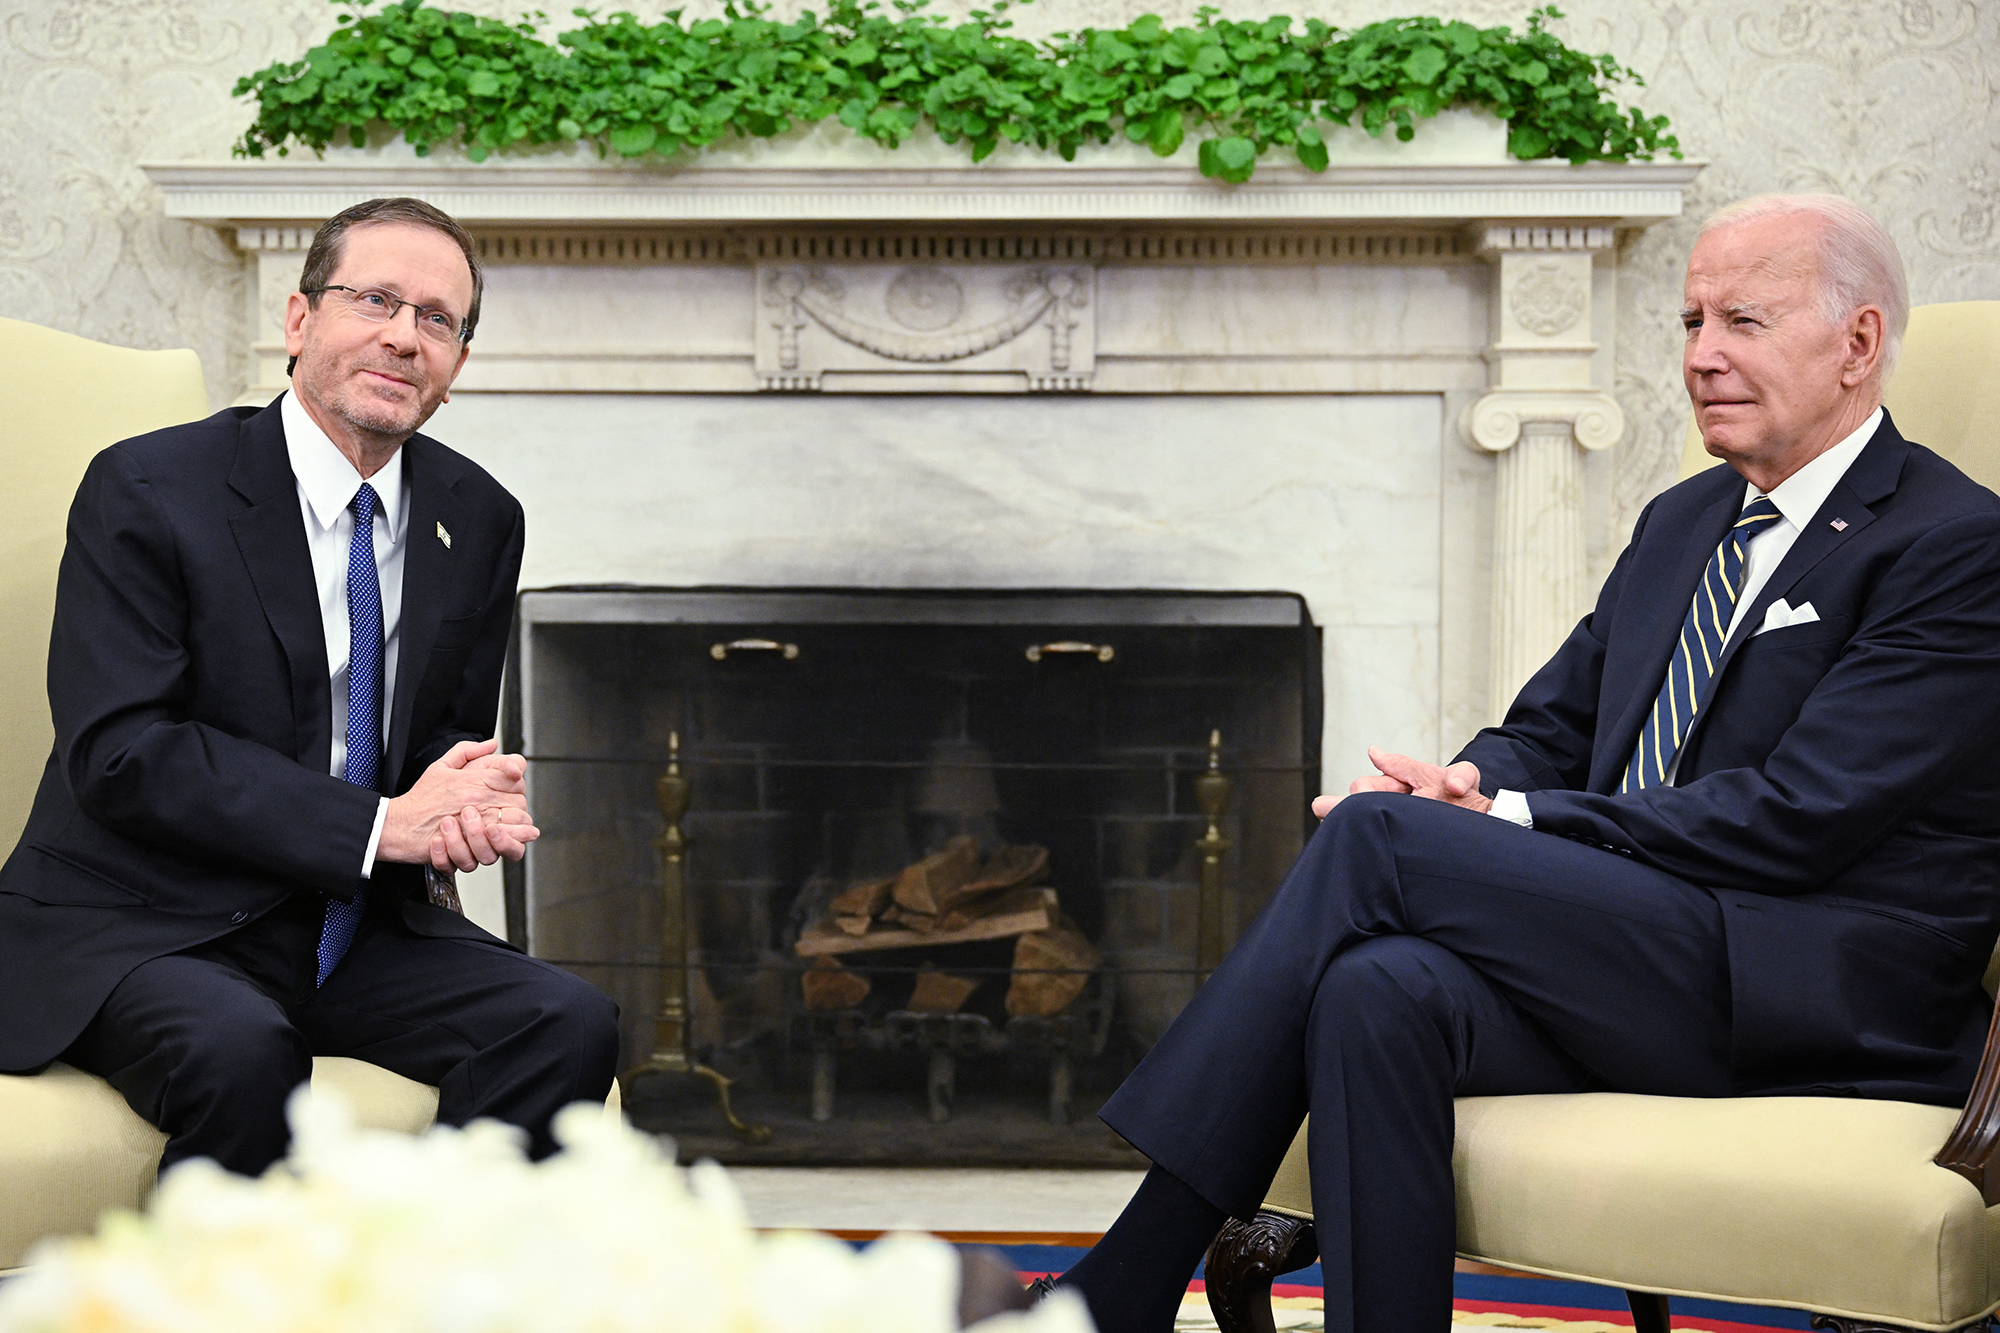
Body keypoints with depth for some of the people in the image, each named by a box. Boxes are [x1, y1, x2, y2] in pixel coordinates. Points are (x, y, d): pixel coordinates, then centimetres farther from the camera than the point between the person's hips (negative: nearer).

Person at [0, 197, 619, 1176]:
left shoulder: (479, 519, 8)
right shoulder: (147, 490, -9)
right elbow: (119, 753, -17)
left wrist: (469, 803, -11)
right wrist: (379, 823, -22)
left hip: (357, 930, 5)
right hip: (139, 932, -5)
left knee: (570, 1024, -19)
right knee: (241, 1052, -36)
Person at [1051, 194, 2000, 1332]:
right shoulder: (1682, 523, 22)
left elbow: (1795, 818, -14)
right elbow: (1550, 730, 21)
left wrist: (1514, 824, -14)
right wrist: (1474, 793, -5)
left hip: (1833, 1012, -7)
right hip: (1633, 961, 7)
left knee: (1376, 837, -22)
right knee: (1378, 990, -28)